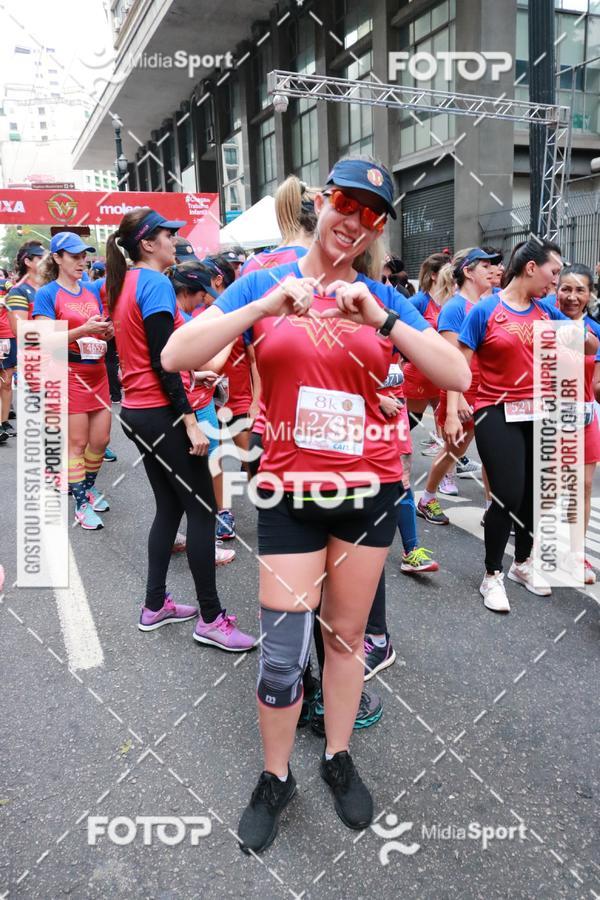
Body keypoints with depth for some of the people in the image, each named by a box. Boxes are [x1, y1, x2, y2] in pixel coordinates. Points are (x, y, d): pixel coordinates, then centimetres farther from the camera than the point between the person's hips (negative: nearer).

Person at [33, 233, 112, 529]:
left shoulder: (92, 291, 10)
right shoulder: (47, 294, -7)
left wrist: (108, 331, -4)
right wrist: (83, 329, -25)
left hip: (97, 371, 6)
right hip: (69, 373, -6)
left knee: (101, 438, 10)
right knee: (77, 442, -1)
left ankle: (88, 486, 33)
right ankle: (81, 504, 10)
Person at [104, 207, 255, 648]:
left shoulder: (123, 284, 13)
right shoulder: (156, 283, -14)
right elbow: (162, 361, -20)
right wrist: (190, 420, -20)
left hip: (136, 411, 10)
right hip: (162, 413, -10)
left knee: (170, 506, 16)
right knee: (202, 511, -2)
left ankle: (155, 605, 24)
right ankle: (211, 619, 5)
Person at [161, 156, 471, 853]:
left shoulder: (381, 297, 4)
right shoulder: (266, 283, 0)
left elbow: (458, 377, -6)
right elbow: (176, 357, -10)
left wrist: (381, 319, -17)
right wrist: (265, 306, -21)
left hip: (369, 487, 2)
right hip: (290, 491, -2)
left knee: (346, 633, 16)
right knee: (282, 653, 2)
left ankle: (339, 758, 38)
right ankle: (275, 778, 27)